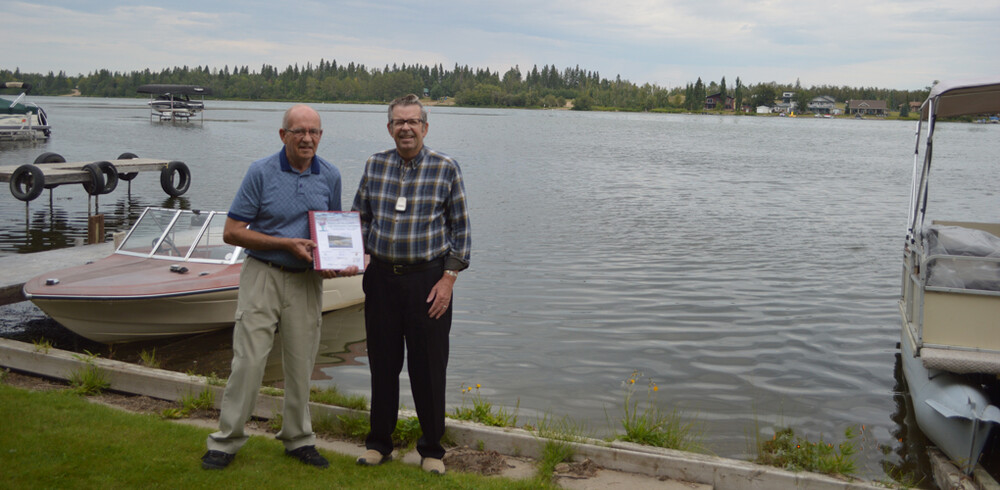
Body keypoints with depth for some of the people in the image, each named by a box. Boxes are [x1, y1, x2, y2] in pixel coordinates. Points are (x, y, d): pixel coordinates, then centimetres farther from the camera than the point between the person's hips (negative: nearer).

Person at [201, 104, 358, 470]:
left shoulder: (330, 176, 5)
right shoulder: (261, 172, -7)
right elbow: (232, 232, -7)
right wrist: (288, 244, -15)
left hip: (307, 280, 3)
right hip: (263, 275, -3)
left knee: (301, 363, 10)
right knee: (248, 360, -3)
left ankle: (298, 438, 24)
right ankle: (226, 441, 11)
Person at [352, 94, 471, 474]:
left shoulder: (446, 168, -2)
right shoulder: (374, 165, 8)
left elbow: (460, 228, -1)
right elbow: (360, 216, 16)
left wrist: (448, 279, -8)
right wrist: (358, 254, -2)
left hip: (428, 278, -3)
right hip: (381, 276, 3)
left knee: (429, 367, 3)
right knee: (382, 363, 10)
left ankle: (432, 449, 18)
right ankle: (379, 443, 25)